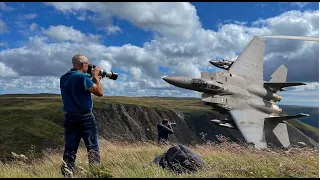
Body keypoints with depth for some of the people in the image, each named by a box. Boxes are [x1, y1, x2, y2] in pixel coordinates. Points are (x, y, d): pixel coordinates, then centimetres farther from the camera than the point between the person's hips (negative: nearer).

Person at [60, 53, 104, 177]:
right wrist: (96, 77, -1)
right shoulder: (83, 77, -14)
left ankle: (67, 174, 10)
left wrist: (93, 79, 16)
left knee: (70, 150, 9)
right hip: (85, 118, -6)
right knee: (93, 148, 4)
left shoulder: (63, 78, 10)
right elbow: (99, 92, -13)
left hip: (69, 118, 6)